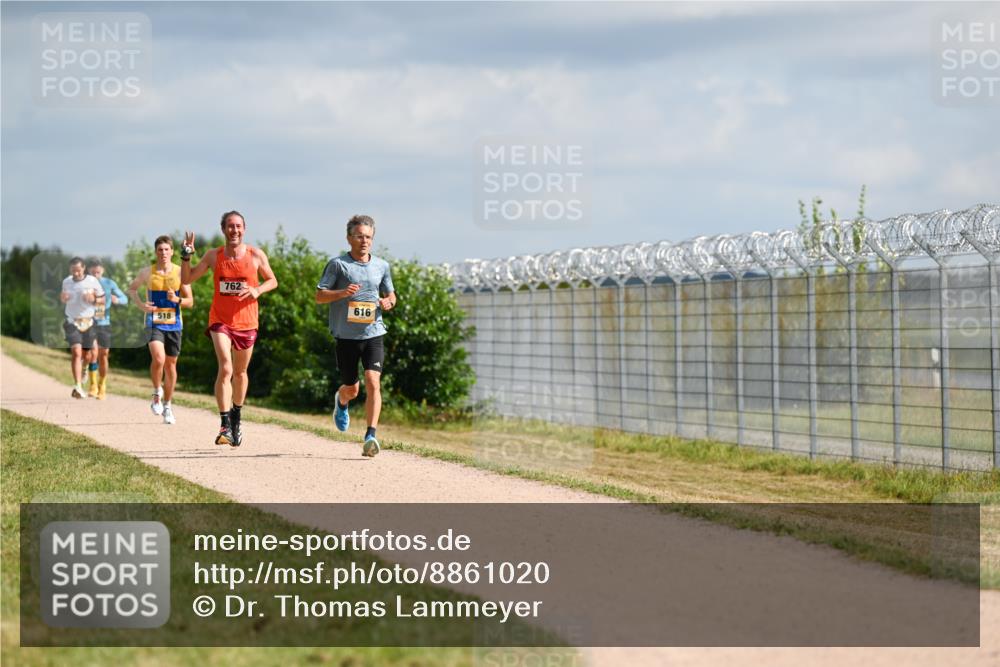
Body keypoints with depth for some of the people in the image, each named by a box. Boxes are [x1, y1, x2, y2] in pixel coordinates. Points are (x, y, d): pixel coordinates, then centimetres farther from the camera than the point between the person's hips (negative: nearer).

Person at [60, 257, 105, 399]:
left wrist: (93, 300, -17)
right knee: (76, 352, -16)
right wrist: (62, 298, -2)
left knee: (90, 356, 4)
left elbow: (102, 300, 4)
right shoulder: (66, 282, 5)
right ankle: (78, 386, -19)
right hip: (72, 323, 0)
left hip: (88, 322, 0)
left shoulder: (92, 281, -3)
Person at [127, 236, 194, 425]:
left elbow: (190, 301, 3)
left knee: (171, 365, 8)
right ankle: (157, 395, -2)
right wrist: (140, 304, -2)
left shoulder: (180, 272, 0)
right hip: (154, 323, -2)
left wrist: (177, 299, -19)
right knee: (158, 358, -24)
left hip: (174, 324, 2)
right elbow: (132, 288, 17)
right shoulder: (147, 272, 0)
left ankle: (167, 406, 22)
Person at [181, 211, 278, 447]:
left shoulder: (256, 255, -2)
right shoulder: (213, 255, -2)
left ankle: (236, 417, 37)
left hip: (246, 321, 2)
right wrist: (186, 256, -13)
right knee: (225, 368, -19)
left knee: (240, 372, 15)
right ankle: (225, 425, -21)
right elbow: (186, 279, 3)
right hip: (220, 320, -2)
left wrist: (258, 290, -12)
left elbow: (272, 281, 8)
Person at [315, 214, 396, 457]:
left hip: (373, 334, 1)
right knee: (351, 389, 10)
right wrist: (342, 293, -18)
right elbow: (319, 295, -1)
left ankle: (371, 436, -18)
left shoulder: (382, 266, 10)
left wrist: (388, 302, -1)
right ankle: (341, 401, 48)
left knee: (373, 382, -17)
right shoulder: (338, 264, -1)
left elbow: (391, 295, 23)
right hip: (346, 335, -1)